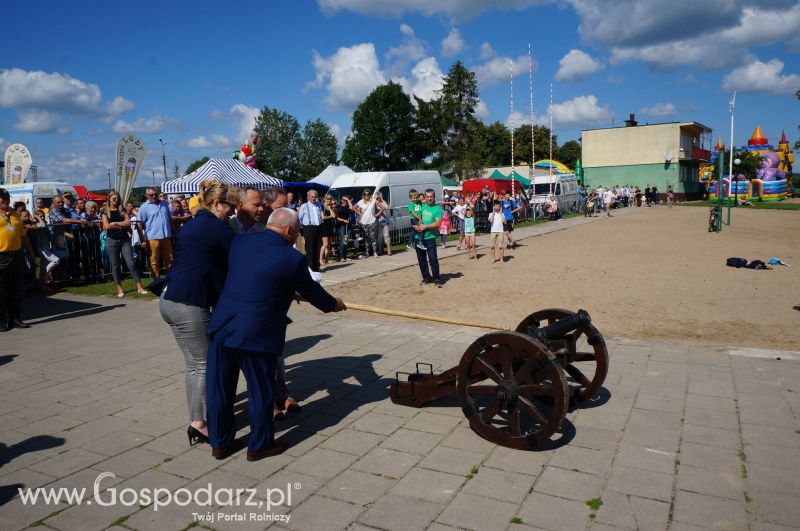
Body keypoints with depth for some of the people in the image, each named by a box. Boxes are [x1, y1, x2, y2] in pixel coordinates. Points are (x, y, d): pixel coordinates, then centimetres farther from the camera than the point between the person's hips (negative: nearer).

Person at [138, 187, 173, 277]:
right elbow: (140, 224, -5)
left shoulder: (164, 204, 11)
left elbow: (170, 217, 21)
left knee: (169, 259, 10)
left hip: (166, 236, 4)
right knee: (154, 260, 3)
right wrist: (143, 240, -10)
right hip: (153, 238, -4)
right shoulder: (144, 207, -3)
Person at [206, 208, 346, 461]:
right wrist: (334, 304, 22)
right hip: (256, 334, -6)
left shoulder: (240, 242, 5)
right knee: (260, 391, 13)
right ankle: (259, 445, 28)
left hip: (221, 328, 6)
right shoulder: (293, 259, -12)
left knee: (220, 389, 17)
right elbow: (311, 291, 1)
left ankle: (220, 443, 34)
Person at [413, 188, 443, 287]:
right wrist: (417, 225, -5)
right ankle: (426, 277, 24)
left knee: (433, 259, -7)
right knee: (421, 259, 11)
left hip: (430, 237, -5)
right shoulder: (422, 206, 9)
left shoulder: (437, 209, -4)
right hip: (419, 237, 5)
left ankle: (436, 279, 4)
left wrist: (425, 226, -17)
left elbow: (438, 223, -14)